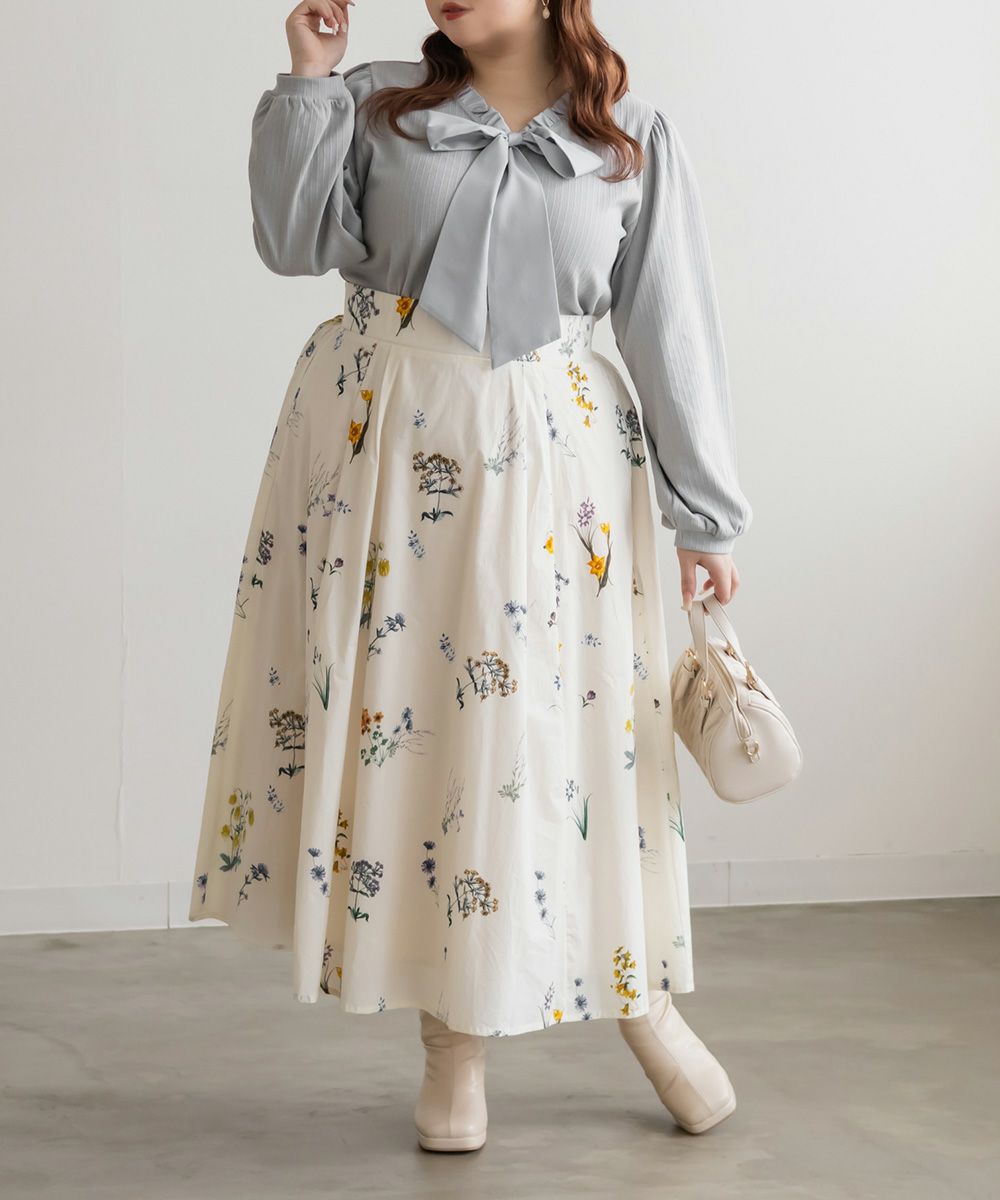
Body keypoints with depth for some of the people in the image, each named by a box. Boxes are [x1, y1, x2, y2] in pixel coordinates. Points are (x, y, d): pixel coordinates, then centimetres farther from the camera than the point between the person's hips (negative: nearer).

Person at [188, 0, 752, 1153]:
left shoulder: (636, 139, 4)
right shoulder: (379, 102, 7)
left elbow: (672, 332, 3)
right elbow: (294, 240, 0)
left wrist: (705, 517, 2)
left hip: (544, 464, -1)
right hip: (379, 446, 2)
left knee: (554, 731, 0)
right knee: (389, 714, 1)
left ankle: (640, 1000, 23)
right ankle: (453, 1038, 15)